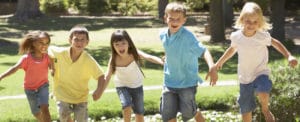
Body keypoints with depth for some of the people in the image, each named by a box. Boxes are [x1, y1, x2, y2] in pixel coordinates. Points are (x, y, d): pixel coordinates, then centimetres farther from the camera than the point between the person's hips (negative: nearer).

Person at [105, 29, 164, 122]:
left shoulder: (135, 53, -28)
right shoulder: (114, 60, -27)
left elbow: (149, 57, -45)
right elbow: (108, 77, -22)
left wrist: (162, 61, -63)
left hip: (137, 85, 1)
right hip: (122, 86, -1)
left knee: (139, 113, 10)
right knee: (127, 107, -26)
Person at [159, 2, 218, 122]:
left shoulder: (188, 36, -23)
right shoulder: (163, 35, -3)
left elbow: (203, 50, -33)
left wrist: (212, 67, -48)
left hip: (187, 81, -5)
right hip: (169, 81, 5)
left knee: (188, 112, 2)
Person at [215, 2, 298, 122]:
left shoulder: (263, 36, -17)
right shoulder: (236, 36, -9)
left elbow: (276, 43, 1)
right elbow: (232, 49, 13)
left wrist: (289, 56, -11)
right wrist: (220, 62, 24)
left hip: (260, 73, -3)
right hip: (244, 77, 3)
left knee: (263, 93, -33)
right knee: (246, 109, 9)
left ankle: (265, 109, 1)